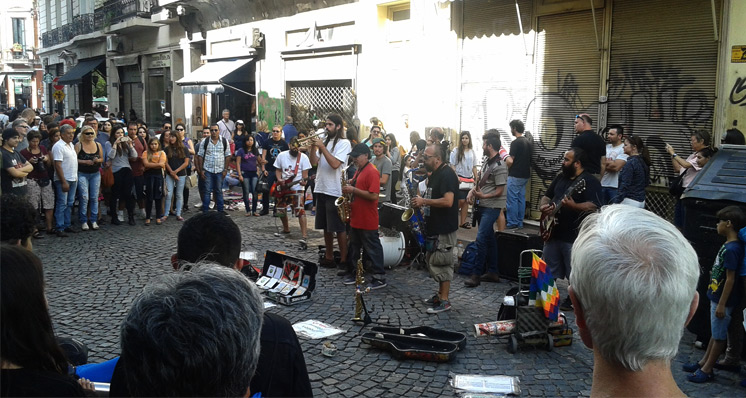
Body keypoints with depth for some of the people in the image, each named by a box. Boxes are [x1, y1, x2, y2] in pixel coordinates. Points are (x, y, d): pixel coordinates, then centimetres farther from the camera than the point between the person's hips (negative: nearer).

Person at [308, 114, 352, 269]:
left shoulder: (344, 143, -6)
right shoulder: (325, 141, 15)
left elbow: (335, 164, -18)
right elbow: (314, 161, 8)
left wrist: (321, 146, -16)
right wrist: (313, 145, -5)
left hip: (335, 191, -7)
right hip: (321, 189, 7)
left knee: (339, 228, -4)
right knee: (326, 227, 13)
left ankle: (344, 260, 3)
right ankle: (328, 258, 23)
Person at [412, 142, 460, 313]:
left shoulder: (447, 175, -17)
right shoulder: (435, 174, 14)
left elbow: (448, 201, -28)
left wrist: (424, 201, -22)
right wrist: (424, 206, 7)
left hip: (445, 227, -10)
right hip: (435, 226, 10)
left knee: (441, 263, -6)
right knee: (433, 262, 15)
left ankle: (444, 301, 1)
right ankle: (440, 294, 26)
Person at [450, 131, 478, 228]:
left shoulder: (472, 152, 11)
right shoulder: (456, 151, -2)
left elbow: (474, 167, 16)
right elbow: (452, 165, -3)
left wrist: (476, 178, 9)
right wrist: (456, 176, -14)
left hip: (469, 179, 5)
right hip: (460, 179, -5)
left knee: (466, 201, 5)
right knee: (461, 200, -12)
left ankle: (463, 222, 11)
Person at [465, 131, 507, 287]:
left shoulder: (499, 166, -17)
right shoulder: (487, 162, 12)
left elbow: (499, 191, -17)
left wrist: (482, 196, -22)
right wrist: (472, 191, 3)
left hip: (492, 207, -10)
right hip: (484, 206, 10)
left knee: (481, 239, -12)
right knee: (489, 238, 13)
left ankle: (476, 274, -7)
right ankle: (492, 272, 21)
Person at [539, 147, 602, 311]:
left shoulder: (589, 181, -10)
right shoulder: (560, 178, 15)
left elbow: (594, 207, -21)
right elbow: (547, 196, 23)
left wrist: (574, 206, -34)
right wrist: (543, 207, 1)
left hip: (574, 237, -8)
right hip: (553, 233, 8)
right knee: (549, 272, 15)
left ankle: (573, 302, 15)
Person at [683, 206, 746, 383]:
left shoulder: (731, 249, -25)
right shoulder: (729, 245, 4)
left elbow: (730, 278, -23)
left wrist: (722, 304, -20)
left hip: (723, 300, -10)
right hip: (717, 296, 10)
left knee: (719, 335, 4)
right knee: (716, 333, 20)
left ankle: (707, 370, 14)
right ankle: (704, 362, 32)